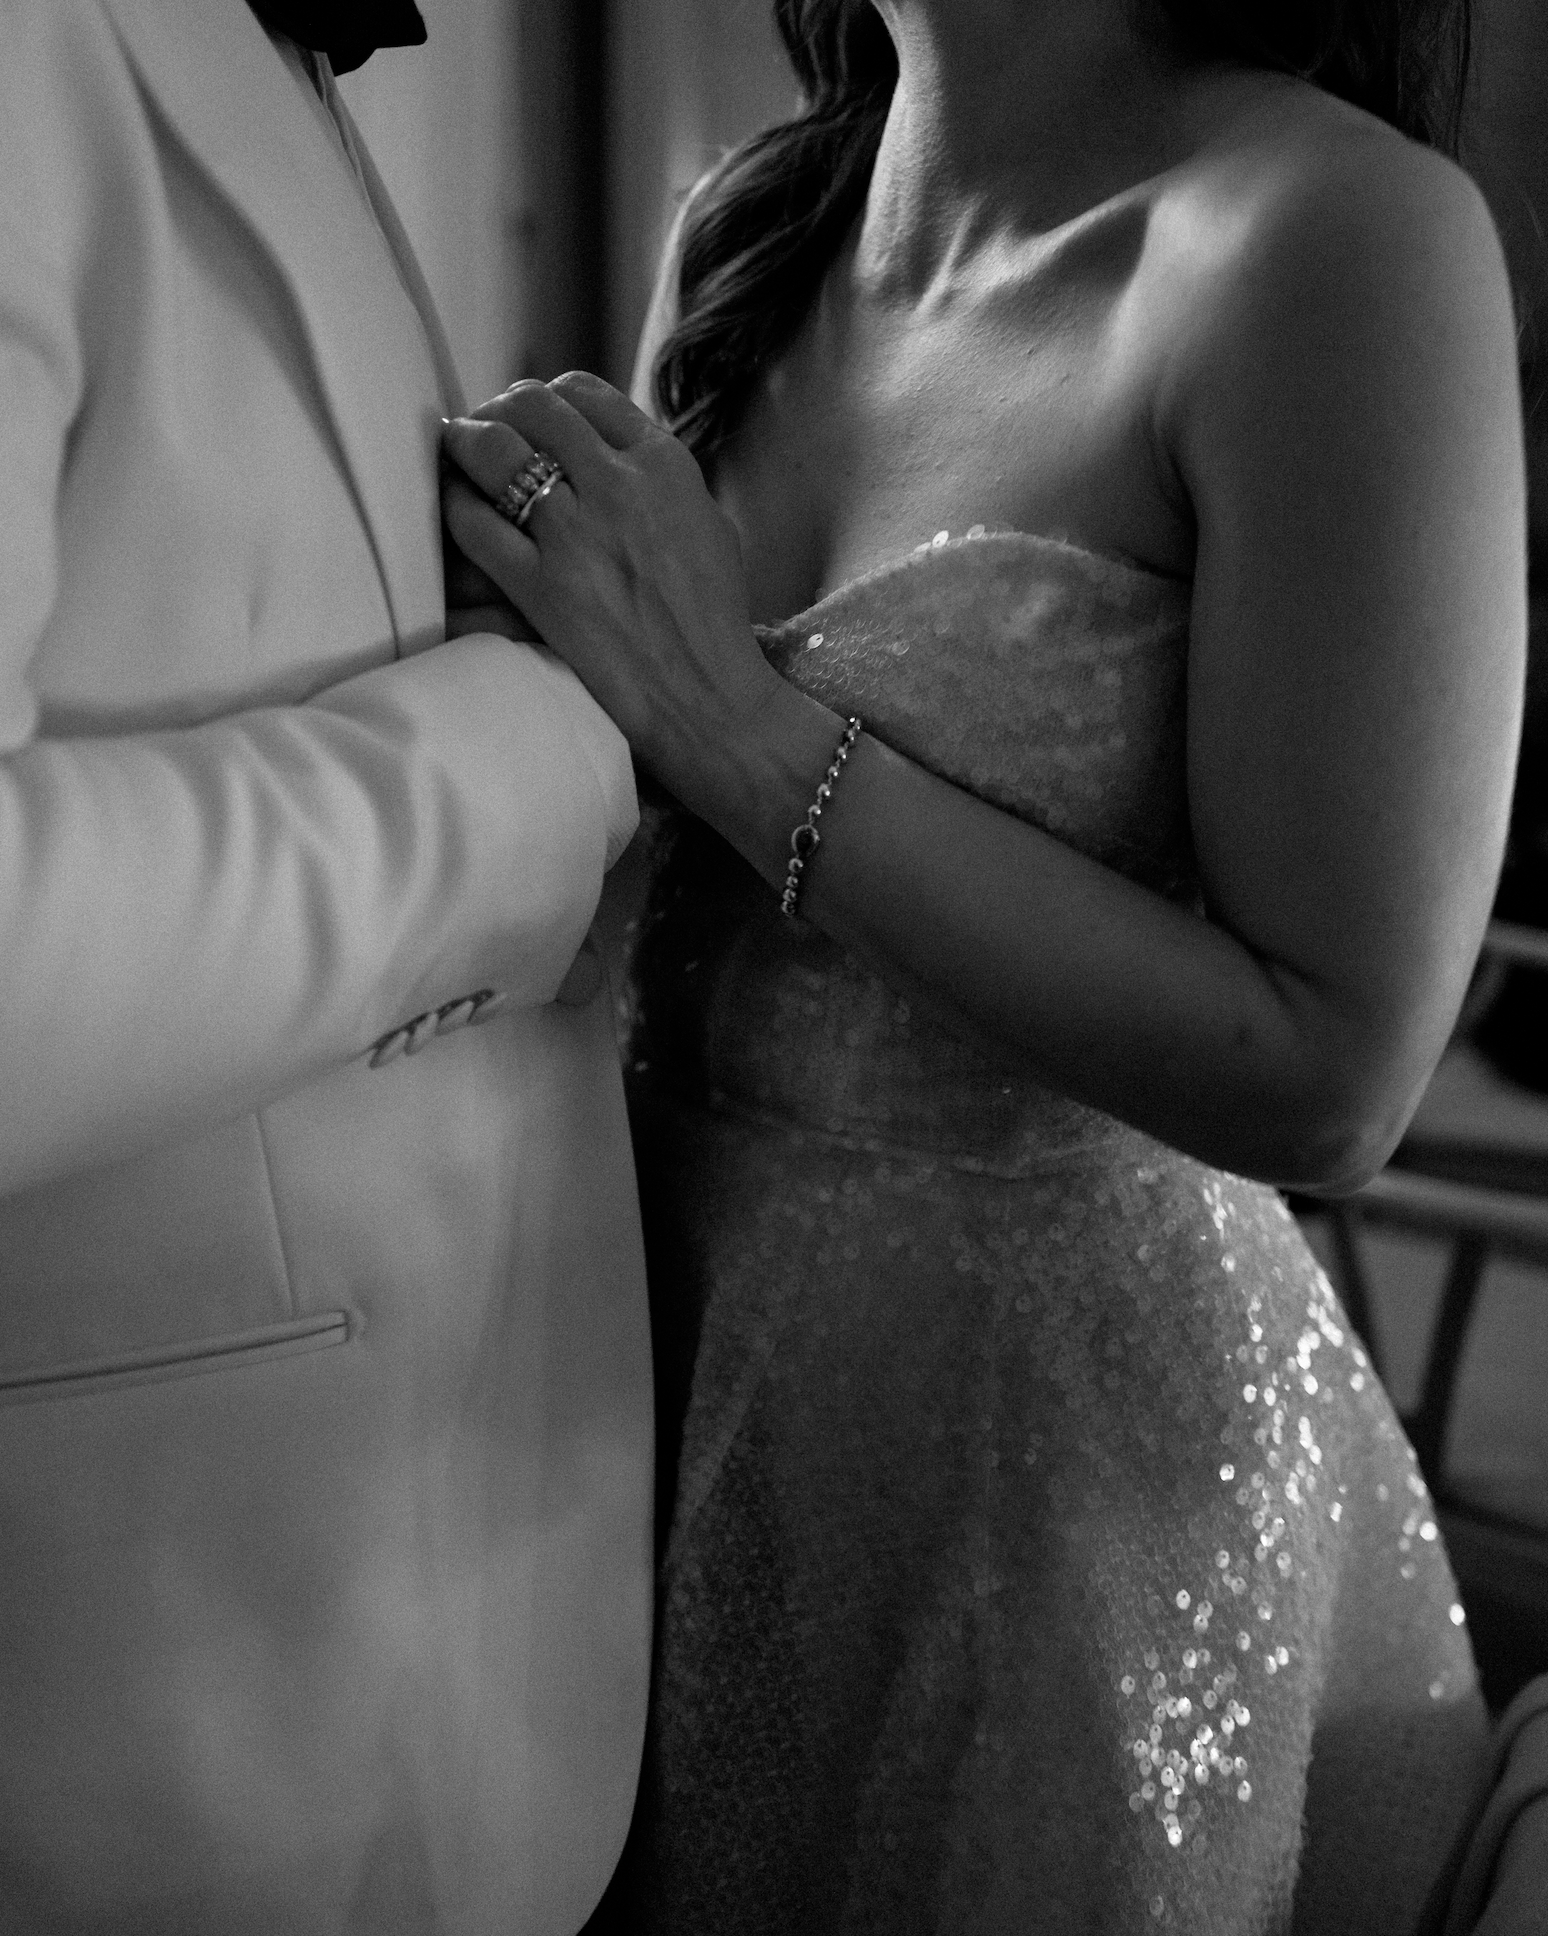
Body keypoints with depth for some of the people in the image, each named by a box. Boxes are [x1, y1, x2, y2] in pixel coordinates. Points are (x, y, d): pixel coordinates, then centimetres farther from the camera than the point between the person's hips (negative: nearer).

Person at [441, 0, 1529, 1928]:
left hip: (1058, 1424, -5)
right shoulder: (747, 228, 0)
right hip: (695, 1352, 6)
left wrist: (735, 717, -23)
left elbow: (1324, 1080, -22)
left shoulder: (1331, 232, -20)